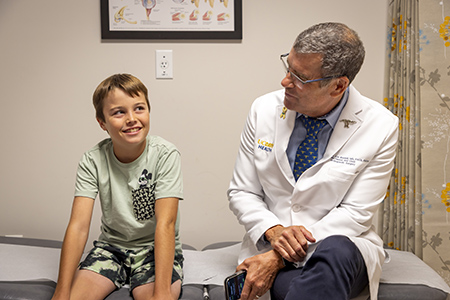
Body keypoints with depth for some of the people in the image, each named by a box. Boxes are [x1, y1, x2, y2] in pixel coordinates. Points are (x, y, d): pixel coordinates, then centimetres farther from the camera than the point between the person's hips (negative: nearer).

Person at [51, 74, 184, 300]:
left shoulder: (165, 155, -18)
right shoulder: (93, 161, -11)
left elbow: (165, 224, -24)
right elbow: (78, 226, -17)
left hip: (156, 249, -2)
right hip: (111, 245, 2)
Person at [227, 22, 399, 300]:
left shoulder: (381, 128, -9)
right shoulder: (264, 110, -1)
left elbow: (355, 213, -11)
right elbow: (242, 192, 4)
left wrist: (279, 257, -19)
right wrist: (273, 231, -18)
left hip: (341, 244, 0)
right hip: (268, 245, 0)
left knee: (336, 251, -37)